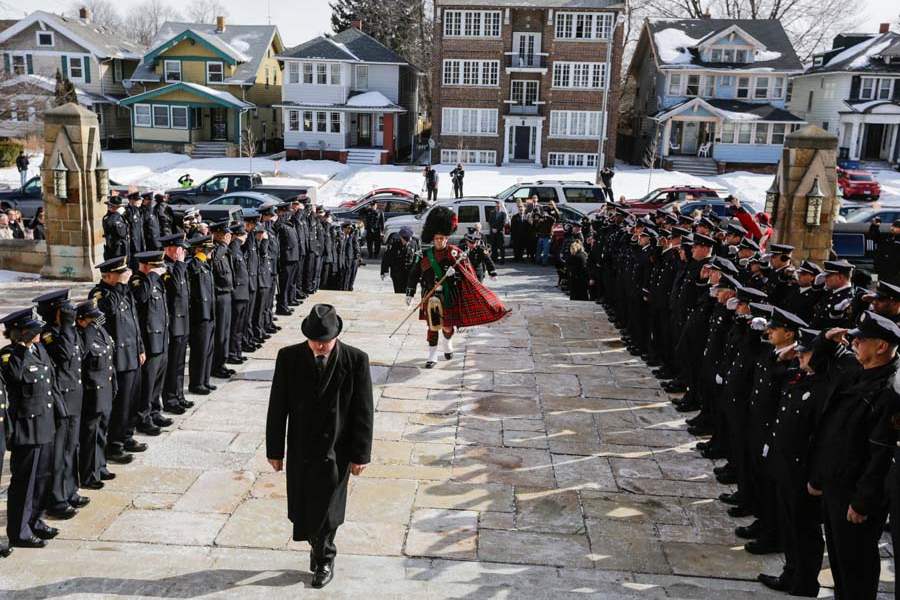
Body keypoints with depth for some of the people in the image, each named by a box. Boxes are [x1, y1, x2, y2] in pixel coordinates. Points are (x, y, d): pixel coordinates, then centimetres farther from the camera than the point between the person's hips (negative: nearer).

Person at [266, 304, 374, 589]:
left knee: (326, 510, 10)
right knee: (302, 509, 14)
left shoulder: (356, 360, -13)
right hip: (300, 450, 2)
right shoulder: (289, 357, -9)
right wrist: (275, 449, -1)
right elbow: (277, 407, -3)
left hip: (336, 452, -2)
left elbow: (364, 411, -8)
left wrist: (360, 454, -7)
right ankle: (321, 550, 43)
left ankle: (323, 557, 36)